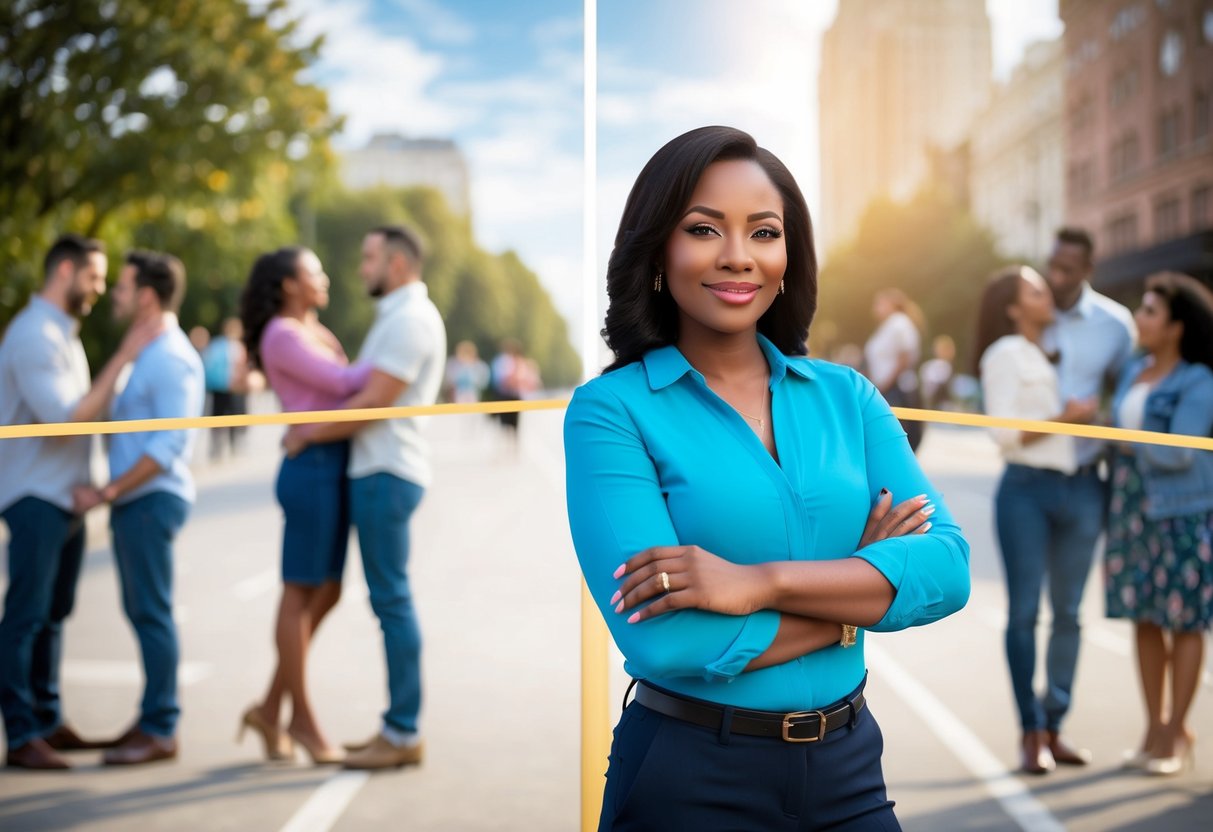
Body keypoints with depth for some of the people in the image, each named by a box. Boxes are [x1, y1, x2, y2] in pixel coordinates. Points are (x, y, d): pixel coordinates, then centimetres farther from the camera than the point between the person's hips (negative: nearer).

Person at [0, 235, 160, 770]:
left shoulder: (64, 333, 16)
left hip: (66, 498, 9)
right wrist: (123, 358, -19)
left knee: (53, 615, 12)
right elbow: (64, 418, -21)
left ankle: (46, 722, 18)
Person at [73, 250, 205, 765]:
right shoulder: (149, 353, 15)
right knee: (141, 610, 13)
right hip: (133, 499, 10)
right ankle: (153, 717, 22)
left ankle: (161, 731, 3)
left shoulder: (171, 359, -15)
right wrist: (112, 494, 11)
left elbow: (169, 446, -21)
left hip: (153, 498, -10)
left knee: (151, 612, -4)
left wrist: (108, 493, -19)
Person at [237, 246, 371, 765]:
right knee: (301, 594, 1)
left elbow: (349, 386, 13)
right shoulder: (282, 336, -8)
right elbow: (341, 382, -14)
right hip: (311, 466, -9)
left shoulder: (316, 333, 20)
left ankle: (271, 709, 19)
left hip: (337, 466, 9)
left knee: (325, 594, 11)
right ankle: (302, 720, 10)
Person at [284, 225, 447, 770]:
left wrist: (310, 434, -9)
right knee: (389, 599, 10)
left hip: (386, 473, -10)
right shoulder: (401, 316, 20)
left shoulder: (409, 319, -13)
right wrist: (317, 428, 13)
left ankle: (403, 733, -3)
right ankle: (398, 729, 14)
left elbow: (373, 402, -18)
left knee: (391, 599, -7)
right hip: (379, 469, 10)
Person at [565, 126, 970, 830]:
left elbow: (948, 567, -9)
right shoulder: (610, 410, -10)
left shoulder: (847, 396, 3)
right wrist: (859, 593, -10)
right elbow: (663, 640, -20)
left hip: (847, 768, 4)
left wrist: (763, 581, -22)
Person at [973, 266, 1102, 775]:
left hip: (1077, 489, 6)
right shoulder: (1005, 355, 0)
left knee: (1068, 612, 5)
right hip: (1026, 489, -6)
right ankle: (1031, 733, 0)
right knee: (1024, 612, -4)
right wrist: (1067, 417, -10)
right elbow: (1006, 433, -9)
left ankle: (1054, 728, 12)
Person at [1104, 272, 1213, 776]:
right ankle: (1155, 727, 21)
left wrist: (1130, 443, -3)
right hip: (1134, 508, 7)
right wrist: (1111, 522, 11)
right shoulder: (1134, 373, 11)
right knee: (1144, 620, 9)